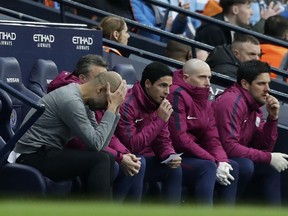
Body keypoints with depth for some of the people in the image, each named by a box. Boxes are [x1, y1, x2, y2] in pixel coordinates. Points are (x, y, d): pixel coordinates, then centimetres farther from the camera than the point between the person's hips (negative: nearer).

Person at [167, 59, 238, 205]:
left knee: (232, 166, -4)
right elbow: (179, 139, -20)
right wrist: (214, 163, -19)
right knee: (207, 167, -29)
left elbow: (212, 138, 11)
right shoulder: (177, 95, -13)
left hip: (191, 157, 9)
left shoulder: (204, 101, 16)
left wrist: (221, 161, -11)